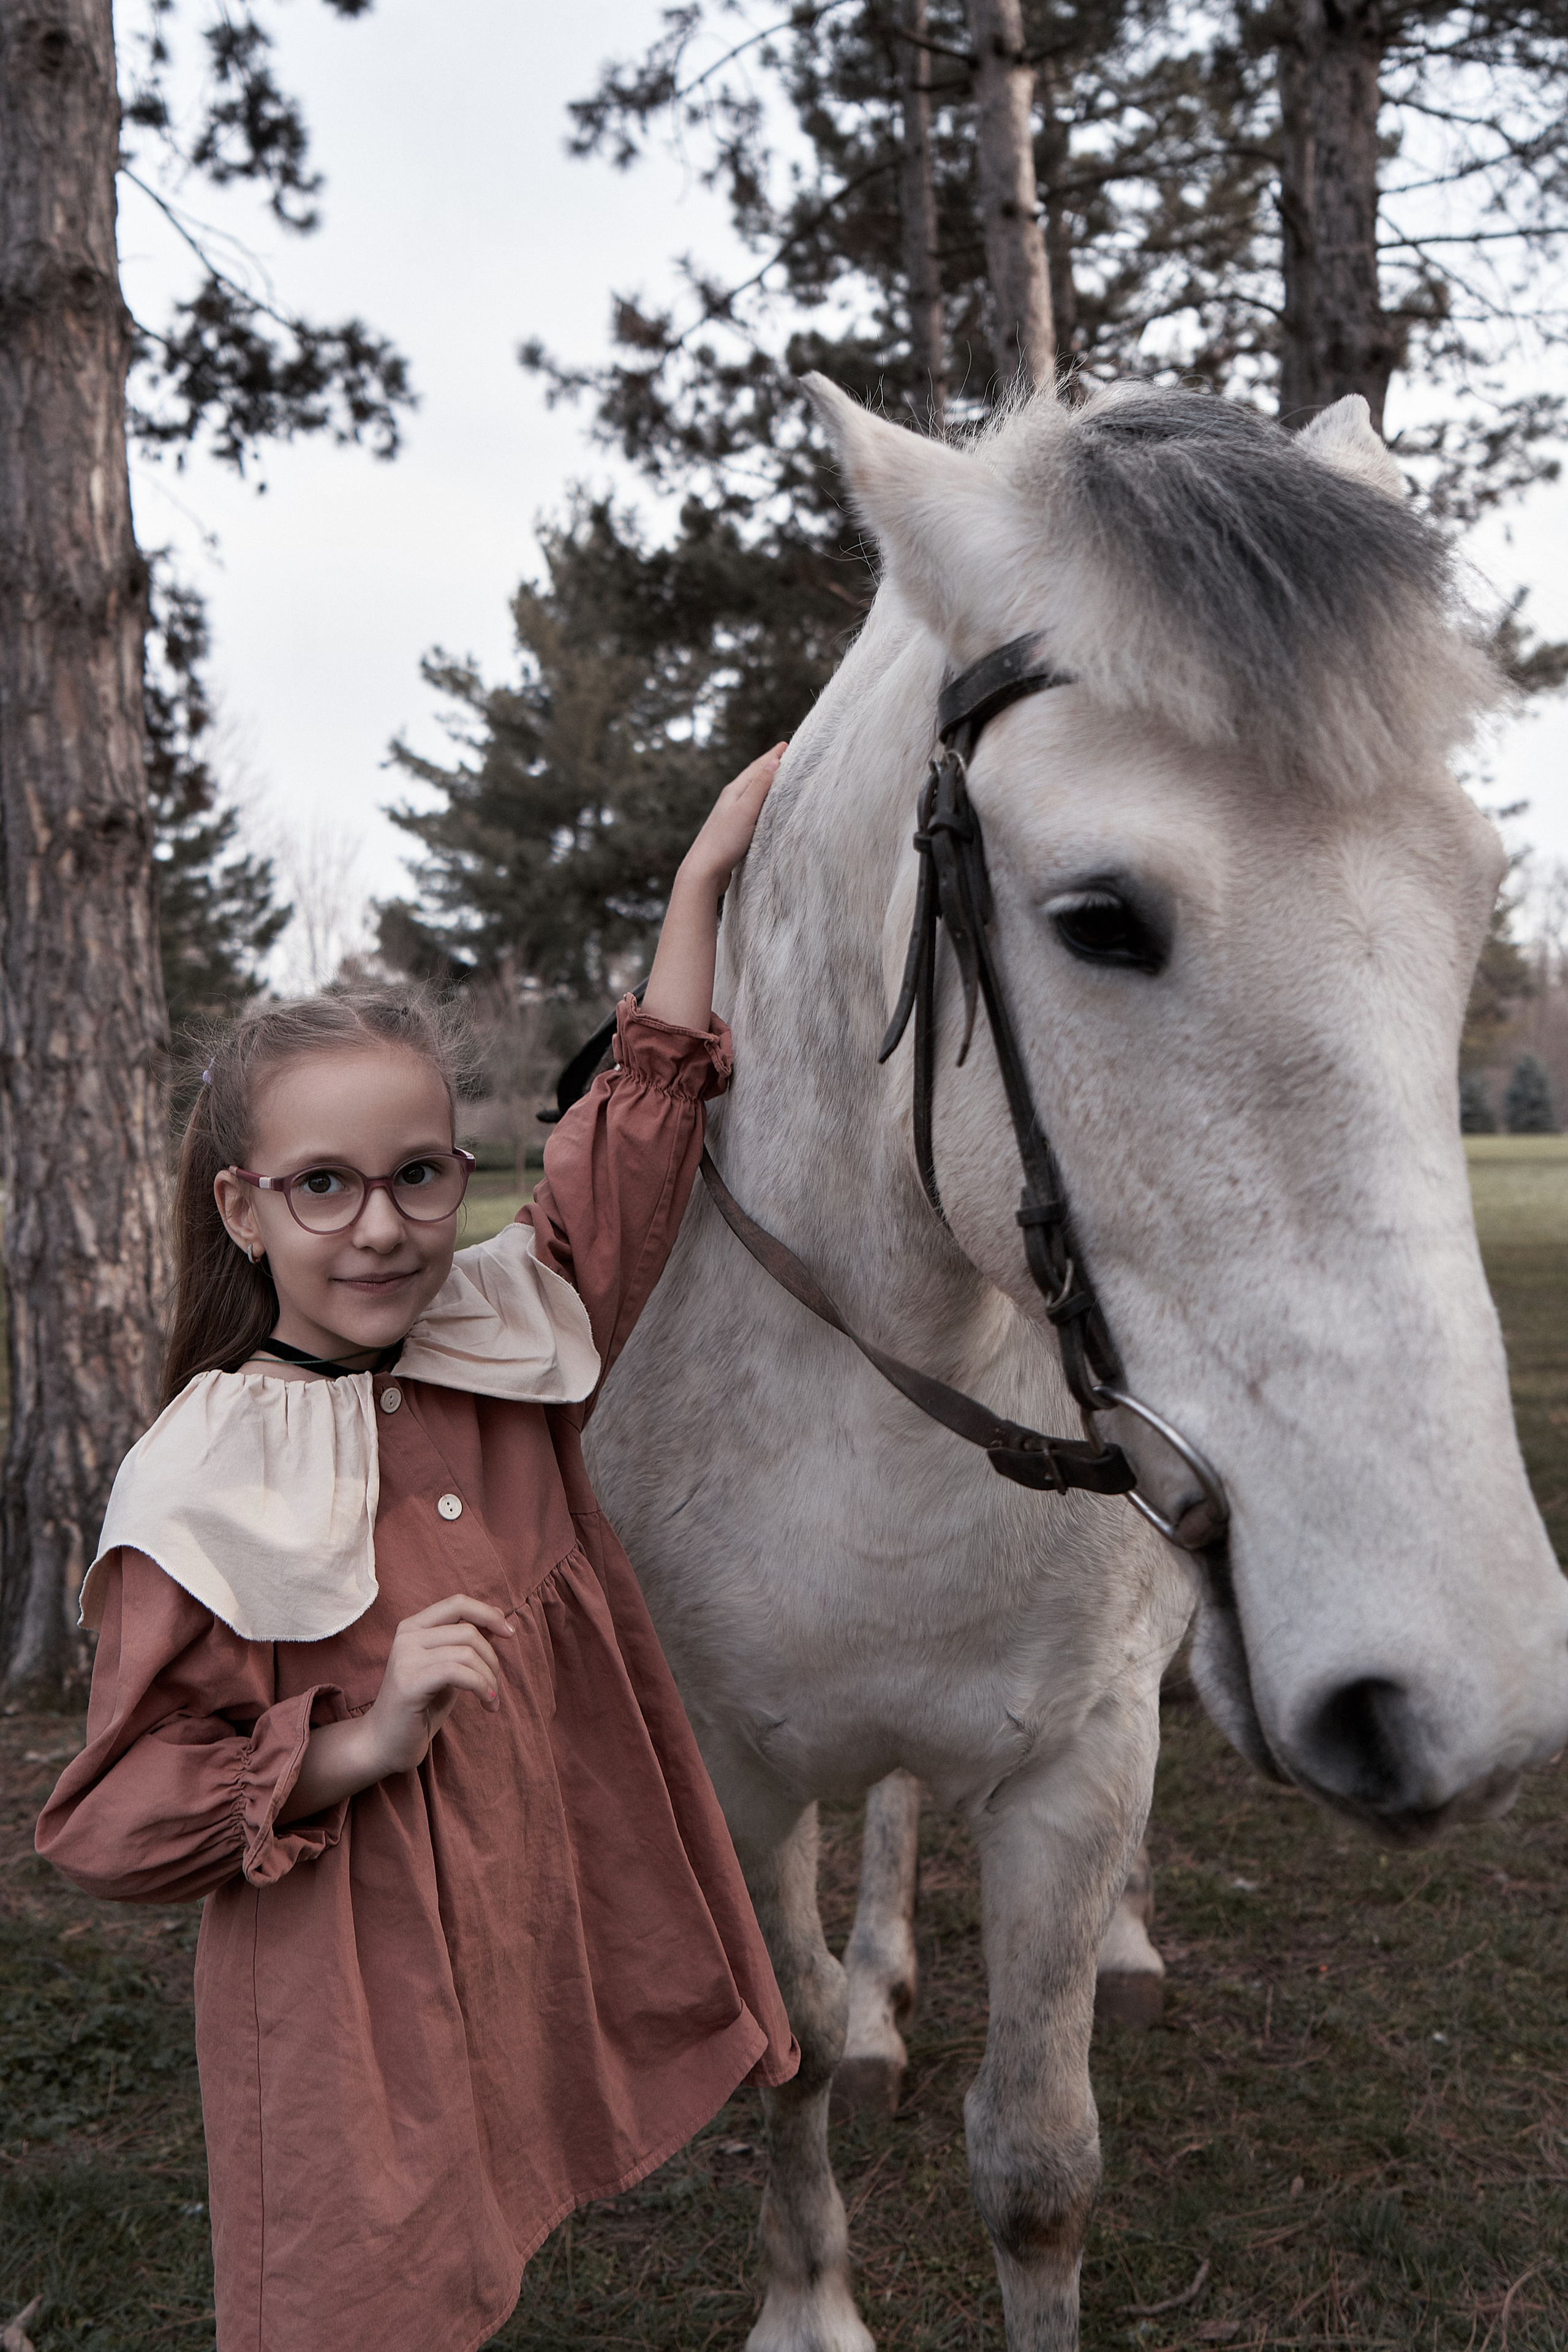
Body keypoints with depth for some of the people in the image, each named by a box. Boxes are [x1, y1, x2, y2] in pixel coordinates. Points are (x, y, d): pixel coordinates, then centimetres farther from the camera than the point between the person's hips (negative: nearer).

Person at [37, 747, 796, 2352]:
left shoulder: (510, 1330, -3)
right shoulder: (201, 1484, -16)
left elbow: (642, 1130, 5)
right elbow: (106, 1825, -14)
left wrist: (703, 875, 6)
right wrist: (356, 1744, -26)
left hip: (558, 1961, 5)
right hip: (354, 2021, -4)